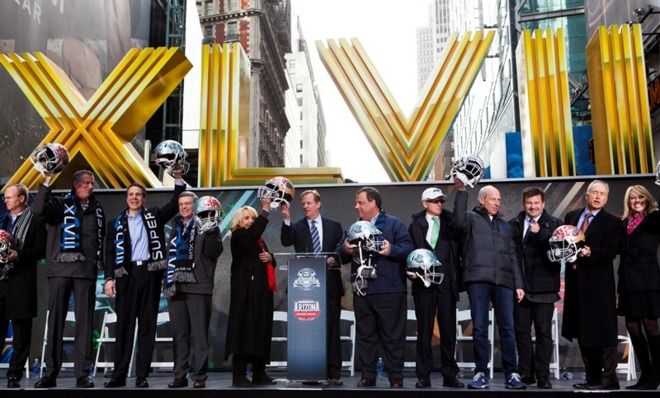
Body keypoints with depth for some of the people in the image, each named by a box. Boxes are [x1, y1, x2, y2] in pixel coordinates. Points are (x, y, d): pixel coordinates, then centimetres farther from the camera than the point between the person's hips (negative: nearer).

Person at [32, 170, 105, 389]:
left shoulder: (97, 209, 16)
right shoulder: (60, 205, 5)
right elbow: (38, 209, -15)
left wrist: (99, 261, 11)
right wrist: (46, 183, -16)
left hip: (86, 271, 2)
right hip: (60, 269, -2)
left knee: (85, 321, 1)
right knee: (55, 320, 1)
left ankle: (82, 373, 6)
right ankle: (50, 372, 8)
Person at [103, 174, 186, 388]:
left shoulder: (153, 216, 12)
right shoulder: (116, 222, 11)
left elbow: (175, 203, 6)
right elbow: (110, 253, 7)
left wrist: (178, 178, -6)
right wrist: (109, 278, -4)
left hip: (150, 273, 0)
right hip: (126, 274, 0)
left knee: (147, 325, 1)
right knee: (124, 324, 2)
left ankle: (142, 375, 5)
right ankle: (119, 374, 8)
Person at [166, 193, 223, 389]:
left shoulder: (206, 226, 3)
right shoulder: (176, 227, 18)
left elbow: (214, 252, -8)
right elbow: (171, 255, 21)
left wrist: (210, 233, -22)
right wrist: (169, 281, 12)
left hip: (198, 286, -5)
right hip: (176, 286, 5)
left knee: (199, 333, -4)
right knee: (179, 333, 7)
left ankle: (199, 375, 0)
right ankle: (180, 375, 13)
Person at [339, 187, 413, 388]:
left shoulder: (394, 224, 2)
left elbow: (408, 248, -8)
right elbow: (340, 250, 11)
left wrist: (392, 250, -25)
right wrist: (345, 249, -11)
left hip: (389, 290, -5)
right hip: (362, 290, 5)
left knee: (392, 335, 0)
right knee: (365, 334, 9)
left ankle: (396, 377, 7)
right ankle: (367, 376, 17)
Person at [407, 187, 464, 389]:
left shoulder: (450, 222, 9)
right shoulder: (416, 224, 8)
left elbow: (458, 248, 4)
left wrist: (457, 276, -6)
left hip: (446, 282, 1)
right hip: (424, 282, -1)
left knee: (448, 329, 4)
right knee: (424, 330, 3)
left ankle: (449, 375, 12)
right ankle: (423, 375, 8)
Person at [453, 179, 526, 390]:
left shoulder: (505, 226, 24)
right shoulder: (473, 218, 11)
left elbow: (512, 257, 20)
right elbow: (459, 219, -14)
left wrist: (518, 284, 12)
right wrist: (461, 191, -20)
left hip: (503, 281, 3)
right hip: (478, 279, -3)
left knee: (507, 328, -1)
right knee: (480, 328, -3)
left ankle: (511, 374, 3)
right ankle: (481, 373, 3)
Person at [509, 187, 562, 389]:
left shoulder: (554, 223, 2)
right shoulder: (514, 224, 9)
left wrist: (541, 233, -21)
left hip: (543, 287, -3)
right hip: (520, 286, 3)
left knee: (544, 332, 3)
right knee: (521, 330, 9)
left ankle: (543, 375, 10)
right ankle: (526, 373, 21)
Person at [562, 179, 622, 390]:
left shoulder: (612, 222, -1)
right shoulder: (571, 216, 14)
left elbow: (611, 252, -10)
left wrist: (590, 253, -26)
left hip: (598, 284, -6)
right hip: (576, 281, 6)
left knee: (603, 331, -4)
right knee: (582, 332, 11)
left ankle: (609, 378, 3)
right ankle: (592, 377, 21)